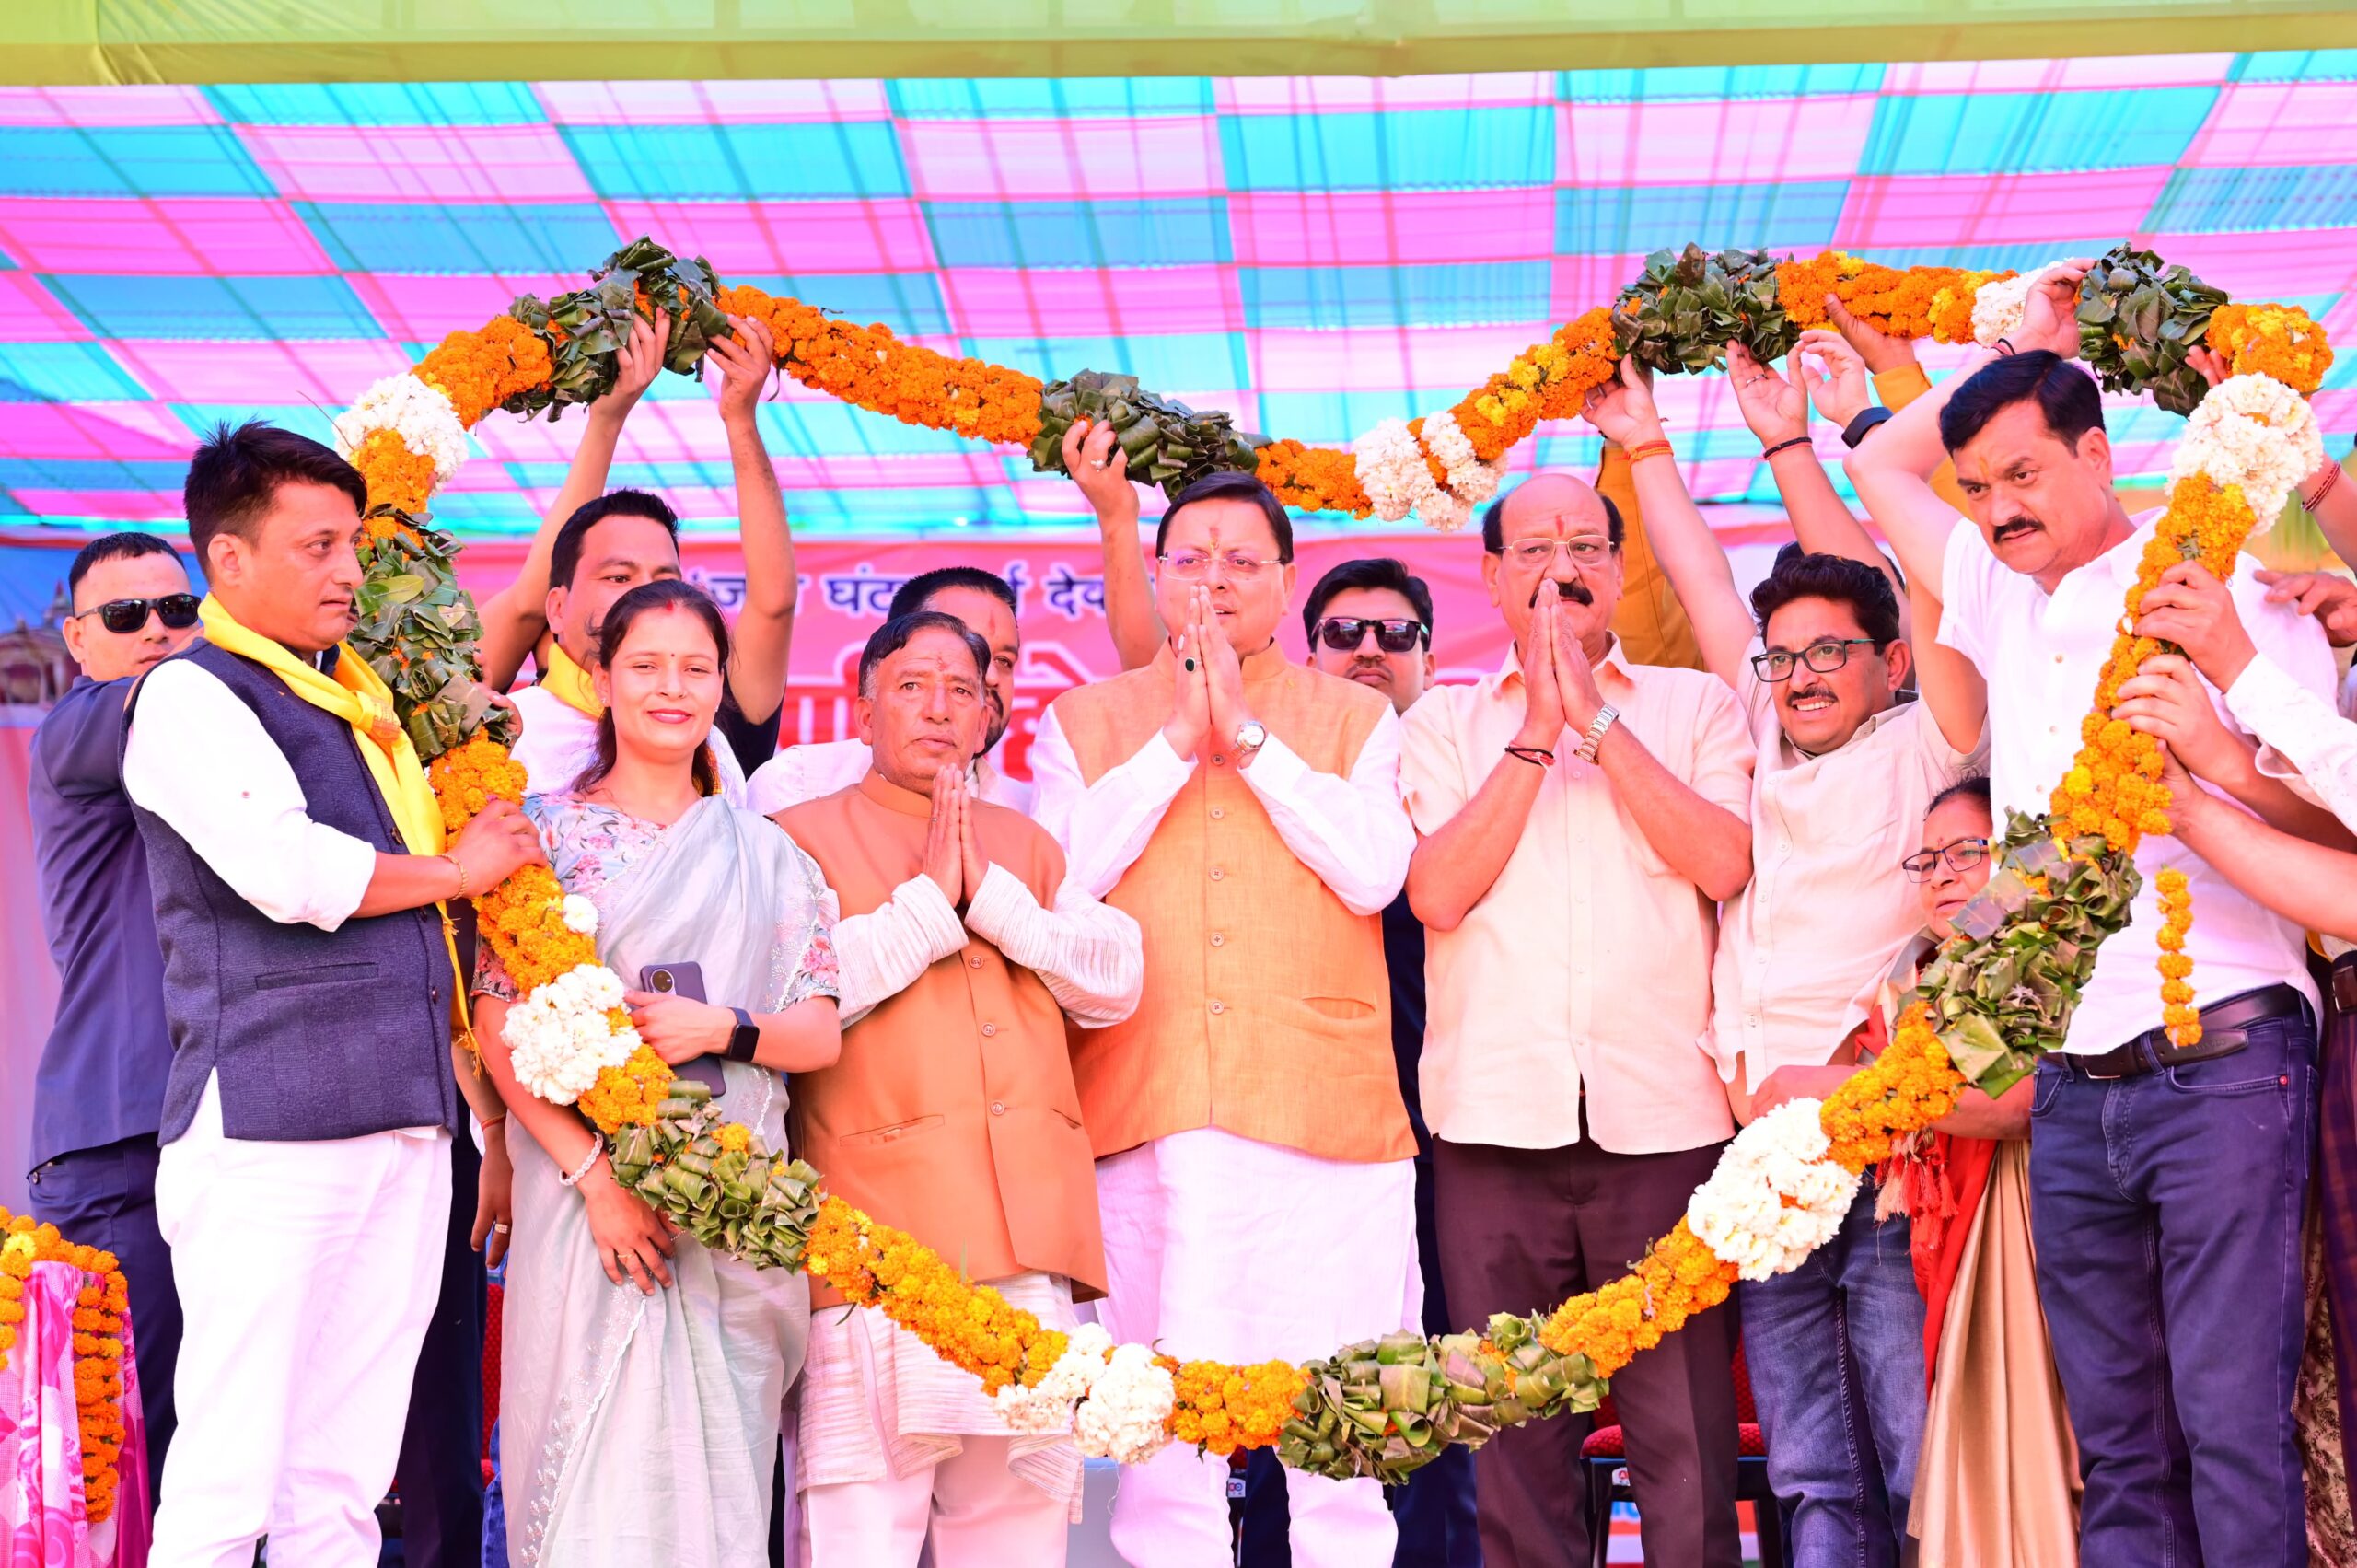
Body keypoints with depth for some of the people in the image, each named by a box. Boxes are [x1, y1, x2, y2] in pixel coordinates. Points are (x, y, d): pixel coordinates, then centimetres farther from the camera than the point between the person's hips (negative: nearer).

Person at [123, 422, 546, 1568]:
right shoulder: (191, 696, -2)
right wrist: (458, 869, 0)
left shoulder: (359, 703, 20)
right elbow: (287, 870, -15)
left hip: (402, 1129, 8)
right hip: (265, 1131, -7)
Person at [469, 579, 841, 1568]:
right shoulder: (550, 829, 4)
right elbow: (500, 1029, -3)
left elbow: (820, 1037, 9)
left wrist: (722, 1028, -12)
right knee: (594, 1460, -7)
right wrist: (593, 1173, -14)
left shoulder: (769, 857, 13)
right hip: (584, 1182, -3)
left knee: (715, 1471, 2)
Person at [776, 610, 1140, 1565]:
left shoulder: (1024, 845, 23)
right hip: (882, 1240, -4)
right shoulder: (805, 835, 8)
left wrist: (993, 896, -1)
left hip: (1028, 1237, 5)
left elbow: (1116, 981, 9)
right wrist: (929, 899, -5)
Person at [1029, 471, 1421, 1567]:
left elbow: (1376, 869, -3)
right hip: (1148, 1117, 0)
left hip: (1324, 1109, 0)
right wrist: (1177, 738, -2)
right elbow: (1061, 874, 0)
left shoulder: (1354, 717, 14)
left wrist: (1248, 735, -3)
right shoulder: (1085, 719, 15)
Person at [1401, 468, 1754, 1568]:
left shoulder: (1694, 706, 12)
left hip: (1662, 1116, 0)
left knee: (1684, 1429, -1)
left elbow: (1724, 862, -5)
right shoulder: (1446, 719, 12)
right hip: (1496, 1117, 1)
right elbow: (1438, 890, -3)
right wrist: (1536, 731, -4)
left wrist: (1596, 717, -4)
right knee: (1513, 1434, 4)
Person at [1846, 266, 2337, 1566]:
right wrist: (2021, 344, 22)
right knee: (2117, 1445, 6)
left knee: (2233, 1422, -10)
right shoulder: (2003, 603, 16)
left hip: (2216, 1057, -5)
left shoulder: (2218, 590, 0)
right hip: (2072, 1086, 6)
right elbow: (1880, 465, 28)